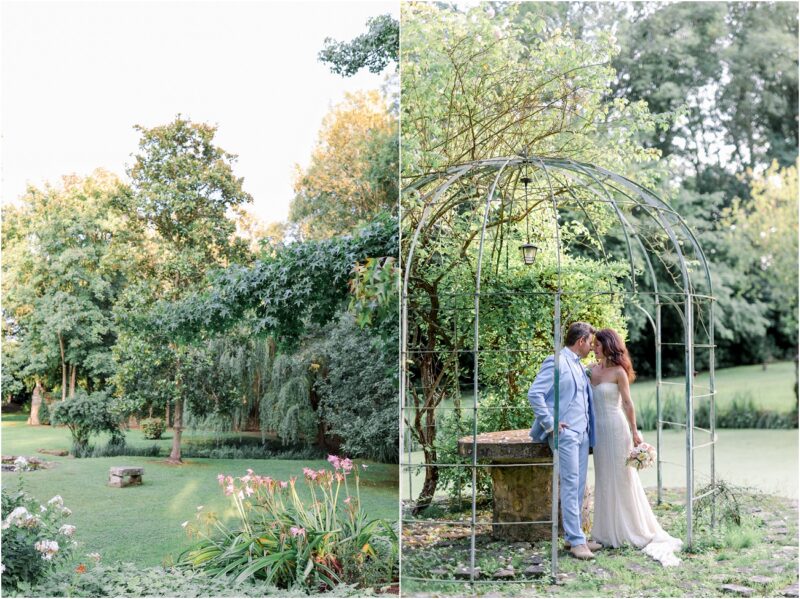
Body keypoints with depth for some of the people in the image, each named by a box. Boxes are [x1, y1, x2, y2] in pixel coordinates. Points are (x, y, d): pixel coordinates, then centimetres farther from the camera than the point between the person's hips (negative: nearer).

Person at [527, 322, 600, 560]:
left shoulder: (579, 366, 18)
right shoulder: (556, 362, -9)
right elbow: (534, 394, -17)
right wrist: (550, 424, -16)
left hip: (582, 433, 9)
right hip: (565, 432, -9)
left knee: (579, 486, 10)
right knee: (570, 485, -9)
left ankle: (574, 535, 17)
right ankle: (576, 540, -7)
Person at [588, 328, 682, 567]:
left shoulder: (618, 372, -10)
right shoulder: (591, 369, 7)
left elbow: (628, 404, -9)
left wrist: (634, 432, -9)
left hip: (615, 428, -6)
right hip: (598, 429, 6)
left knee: (620, 479, 1)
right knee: (603, 479, 11)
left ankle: (631, 529, 13)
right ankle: (609, 530, 21)